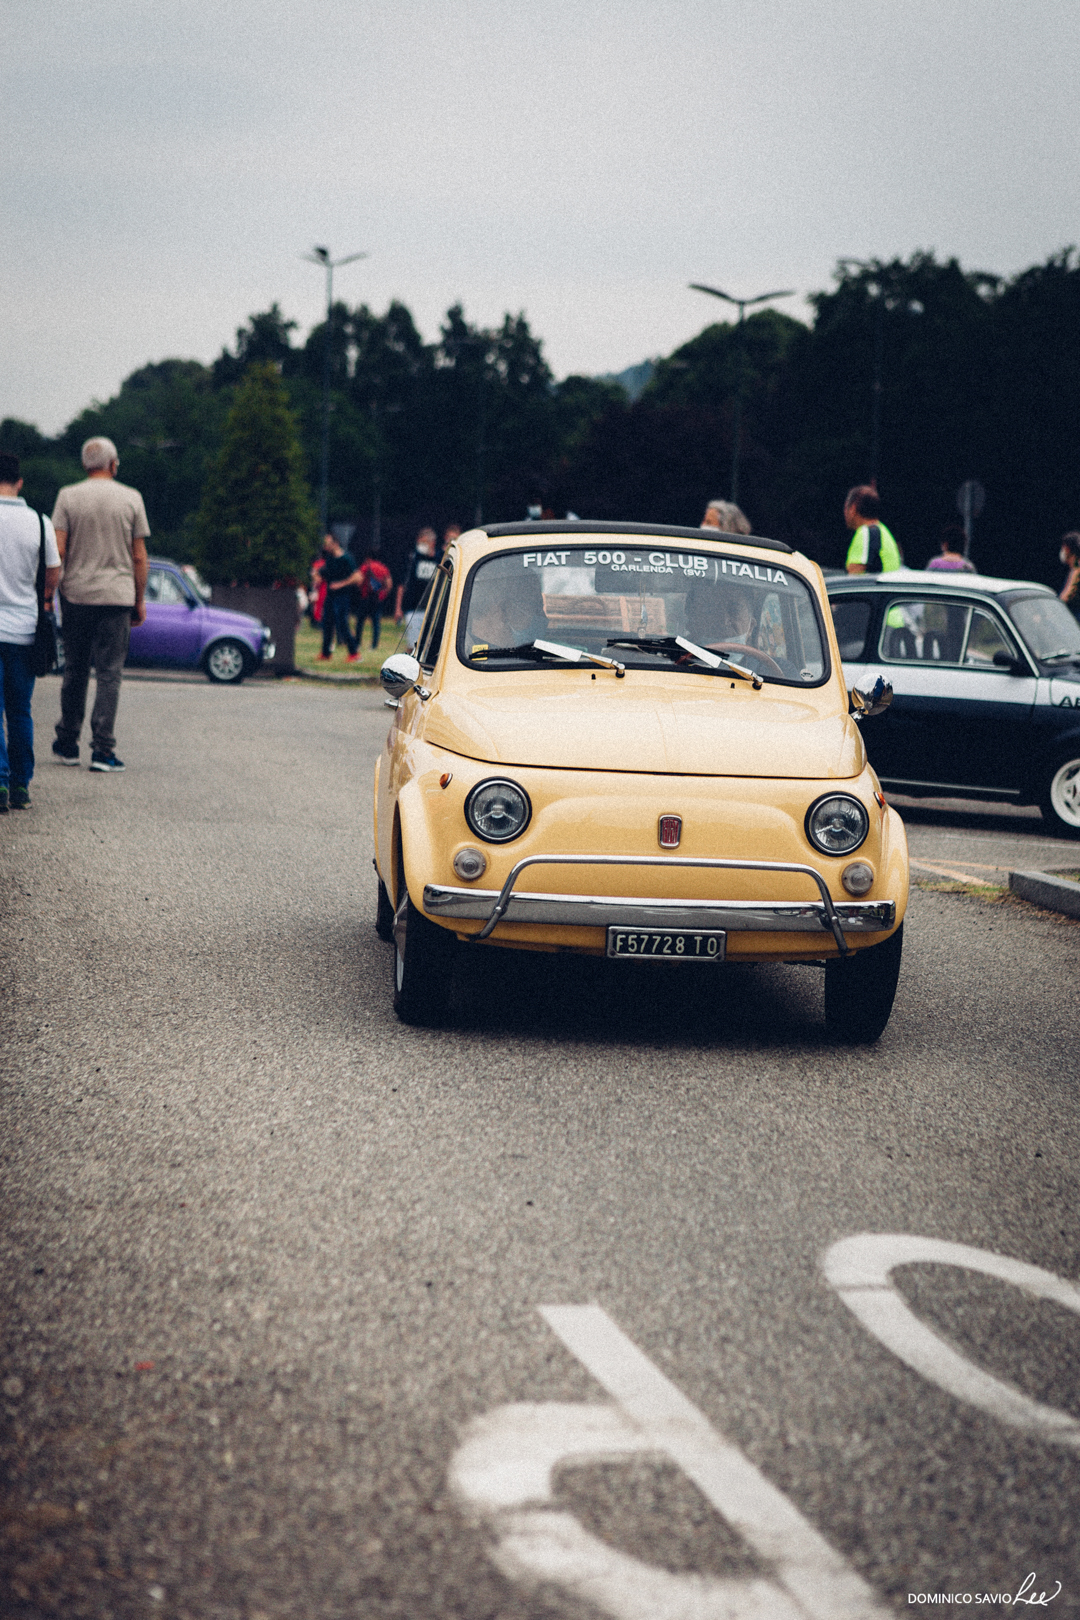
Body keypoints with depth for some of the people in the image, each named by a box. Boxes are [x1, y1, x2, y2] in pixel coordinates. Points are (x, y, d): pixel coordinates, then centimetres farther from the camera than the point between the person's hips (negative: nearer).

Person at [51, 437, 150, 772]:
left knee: (74, 671, 12)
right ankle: (102, 750, -7)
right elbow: (139, 557, 1)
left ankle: (68, 745, 20)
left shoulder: (68, 496, 1)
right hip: (117, 594, -1)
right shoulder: (131, 499, 1)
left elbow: (57, 550, -5)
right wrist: (140, 600, 9)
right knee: (110, 673, -1)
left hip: (76, 594, 1)